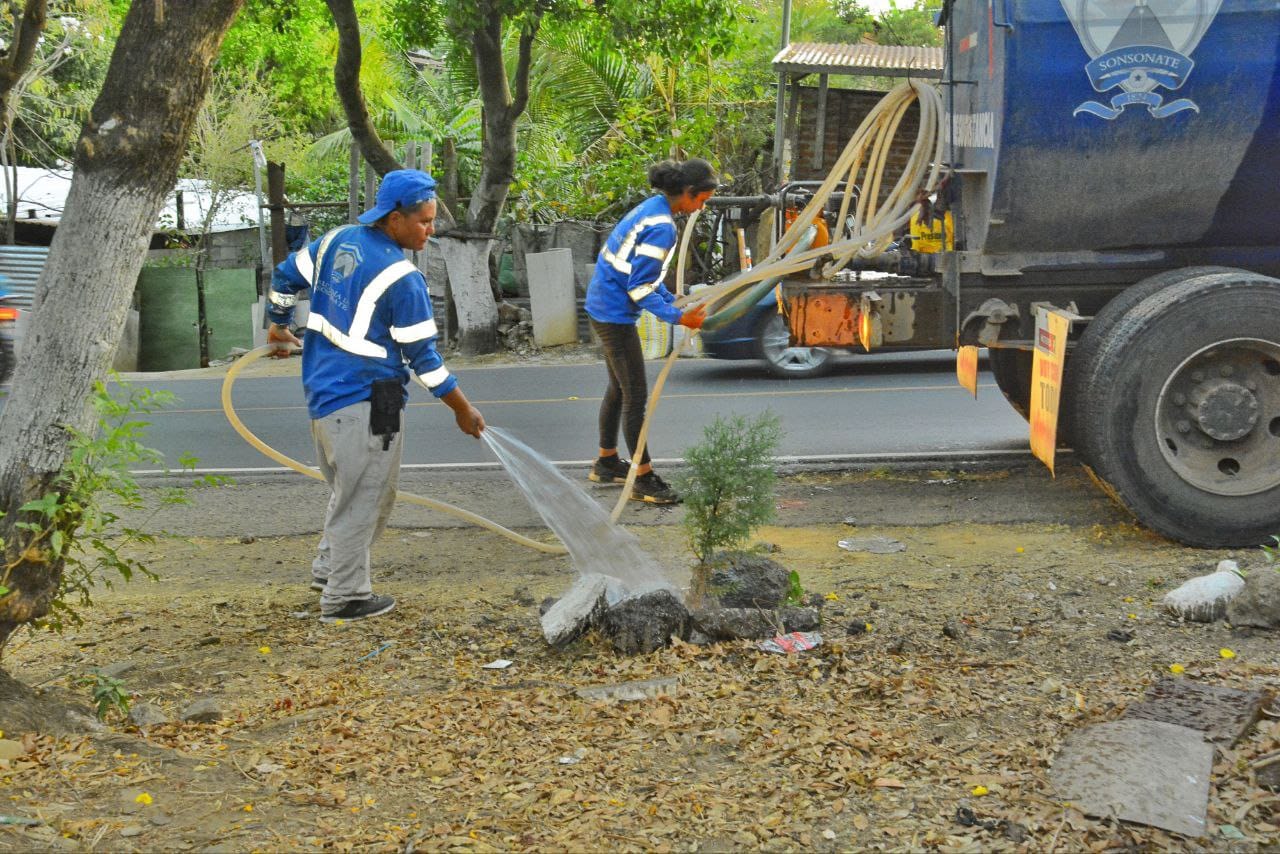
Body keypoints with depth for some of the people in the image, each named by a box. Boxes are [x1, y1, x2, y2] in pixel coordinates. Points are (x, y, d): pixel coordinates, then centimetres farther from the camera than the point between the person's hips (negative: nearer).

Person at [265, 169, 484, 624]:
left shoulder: (337, 240, 4)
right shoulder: (401, 278, -19)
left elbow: (286, 275, 18)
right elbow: (423, 356, -14)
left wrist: (278, 326, 36)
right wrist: (464, 410, -4)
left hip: (322, 390, 9)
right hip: (363, 402, -8)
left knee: (351, 489, 24)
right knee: (362, 499, 3)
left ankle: (328, 568, 33)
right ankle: (344, 598, 11)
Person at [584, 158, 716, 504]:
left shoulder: (651, 207, 8)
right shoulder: (662, 227, -21)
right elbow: (640, 287, -22)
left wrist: (674, 302, 12)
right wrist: (677, 317, -22)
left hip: (603, 307, 10)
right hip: (615, 315, -10)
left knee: (619, 389, 20)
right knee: (636, 396, -4)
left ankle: (606, 463, 33)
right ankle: (644, 479, 2)